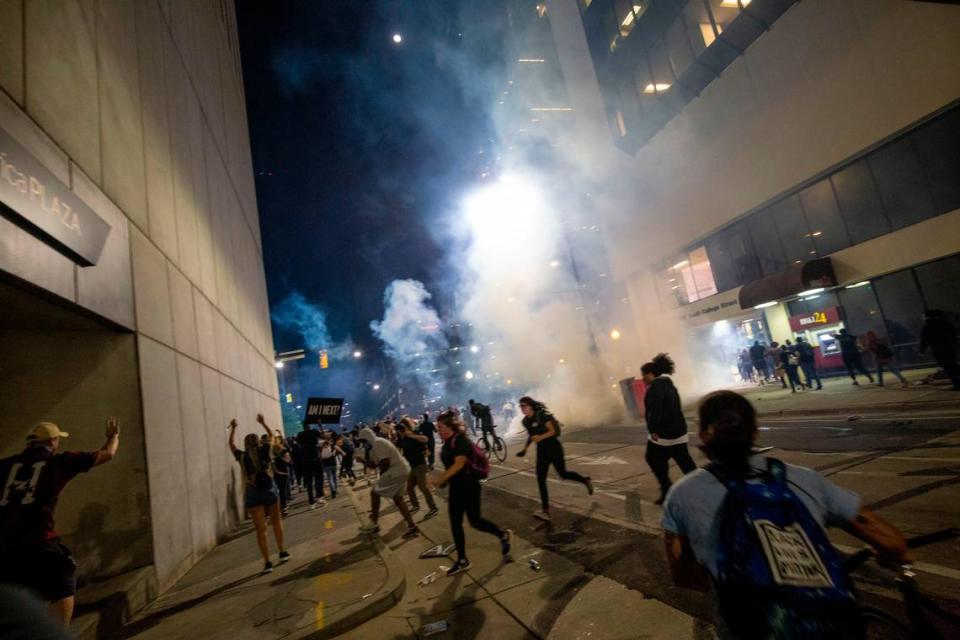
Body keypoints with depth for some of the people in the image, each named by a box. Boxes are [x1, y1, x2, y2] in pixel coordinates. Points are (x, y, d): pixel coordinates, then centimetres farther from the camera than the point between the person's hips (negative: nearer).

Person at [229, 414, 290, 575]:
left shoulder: (242, 457, 0)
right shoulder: (266, 451, 0)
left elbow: (231, 444, 18)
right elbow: (271, 437, 18)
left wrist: (233, 428, 26)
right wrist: (262, 422, 27)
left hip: (252, 494, -1)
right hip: (270, 489, 1)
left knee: (261, 529, 4)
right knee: (276, 521, 21)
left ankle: (267, 562, 4)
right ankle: (282, 552, 23)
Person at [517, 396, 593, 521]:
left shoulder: (542, 415, -17)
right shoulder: (525, 421, 2)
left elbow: (553, 431, -21)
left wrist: (541, 437, -37)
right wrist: (525, 449, 8)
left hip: (554, 448, -6)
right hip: (541, 450, 6)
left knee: (563, 474, 7)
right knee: (540, 479, -3)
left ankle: (586, 481, 35)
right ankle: (545, 510, 2)